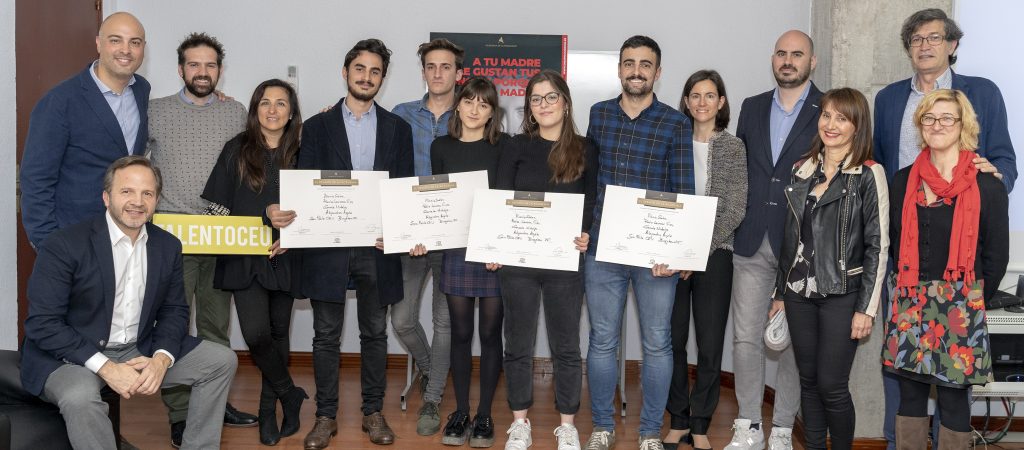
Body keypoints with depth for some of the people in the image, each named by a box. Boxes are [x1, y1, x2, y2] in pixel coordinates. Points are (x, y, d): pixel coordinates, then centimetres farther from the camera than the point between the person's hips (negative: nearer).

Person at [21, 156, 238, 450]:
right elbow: (42, 323, -18)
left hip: (139, 351, 6)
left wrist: (161, 359, -14)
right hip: (71, 355, -5)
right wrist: (105, 367, -25)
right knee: (80, 397, -37)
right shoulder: (64, 245, -15)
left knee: (222, 360, -3)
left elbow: (174, 310, 8)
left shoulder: (168, 246, 2)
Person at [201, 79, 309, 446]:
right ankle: (289, 394, 10)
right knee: (256, 332, -14)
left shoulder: (298, 154, 5)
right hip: (245, 257, -1)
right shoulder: (237, 150, 2)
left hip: (283, 258, 2)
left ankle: (269, 409, 25)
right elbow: (216, 205, 2)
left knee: (278, 331, 8)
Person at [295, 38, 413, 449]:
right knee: (326, 335, 6)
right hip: (328, 245, 0)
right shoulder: (318, 126, 7)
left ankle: (373, 412, 22)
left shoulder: (397, 128, 9)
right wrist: (280, 211, -18)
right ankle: (326, 416, 17)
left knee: (375, 333, 9)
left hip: (377, 246, 1)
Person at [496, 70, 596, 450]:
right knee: (518, 344, 9)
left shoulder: (584, 150, 4)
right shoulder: (517, 147, 4)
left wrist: (586, 236, -14)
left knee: (565, 346, 8)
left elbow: (591, 205, 5)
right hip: (518, 259, 1)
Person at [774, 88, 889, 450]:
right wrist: (779, 292, 13)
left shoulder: (869, 175, -6)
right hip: (799, 293, 5)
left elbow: (877, 245, -8)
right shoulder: (802, 170, 9)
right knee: (808, 380, 10)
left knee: (831, 386, -2)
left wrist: (866, 308, -11)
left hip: (842, 295, -5)